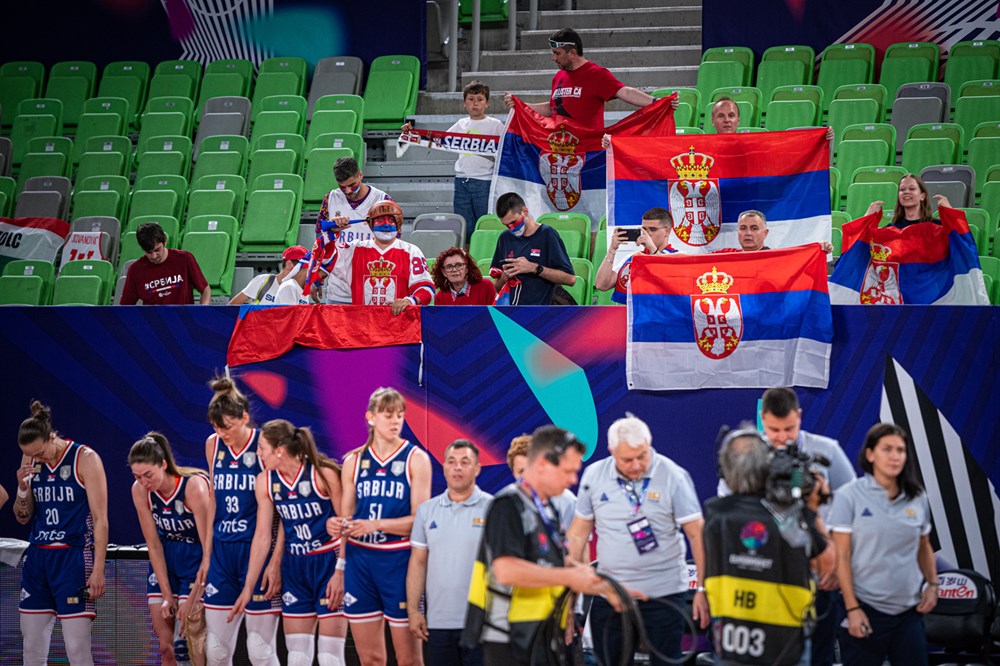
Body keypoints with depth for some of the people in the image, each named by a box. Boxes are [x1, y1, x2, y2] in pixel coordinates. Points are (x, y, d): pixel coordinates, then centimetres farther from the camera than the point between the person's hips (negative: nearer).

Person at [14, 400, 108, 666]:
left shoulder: (85, 459, -7)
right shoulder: (30, 462, 8)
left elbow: (100, 519, -8)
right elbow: (22, 517, 15)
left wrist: (98, 570, -13)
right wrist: (23, 488, -5)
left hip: (74, 558, -5)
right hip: (37, 558, 5)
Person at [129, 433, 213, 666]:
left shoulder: (194, 485, -25)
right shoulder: (139, 491, -10)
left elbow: (209, 543, -25)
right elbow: (153, 545, -5)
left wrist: (192, 599, -26)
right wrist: (167, 595, -9)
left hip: (198, 557, -5)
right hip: (165, 560, 5)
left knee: (193, 631, -17)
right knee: (165, 644, 1)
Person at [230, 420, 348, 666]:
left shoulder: (323, 474, -16)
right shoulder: (265, 482, 0)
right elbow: (262, 536, 6)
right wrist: (248, 587, 6)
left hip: (330, 563, -5)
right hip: (294, 567, 5)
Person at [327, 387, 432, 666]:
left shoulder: (415, 459, -1)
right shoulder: (354, 461, 9)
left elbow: (420, 520, -8)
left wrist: (376, 525, -20)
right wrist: (336, 526, -6)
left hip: (399, 560, -3)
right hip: (360, 561, 3)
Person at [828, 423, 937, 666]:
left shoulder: (918, 498, 8)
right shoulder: (849, 496, -6)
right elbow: (842, 556, -8)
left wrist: (932, 585, 3)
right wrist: (852, 608, -13)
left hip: (910, 610, 4)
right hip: (865, 609, -4)